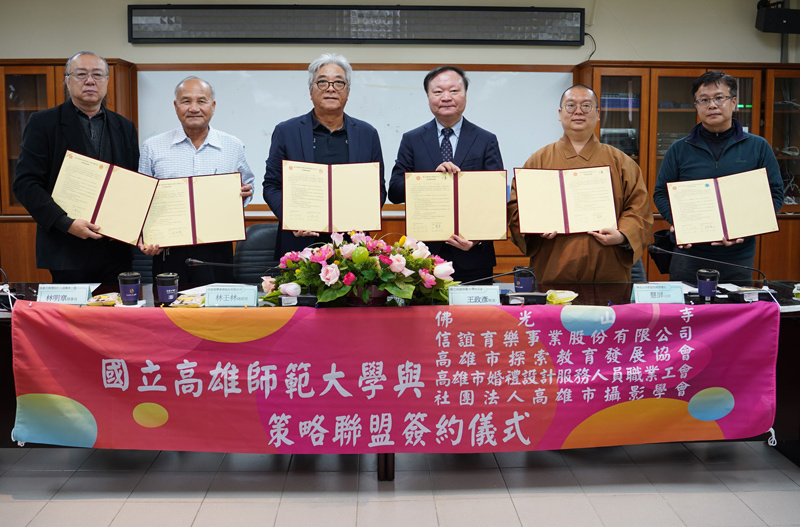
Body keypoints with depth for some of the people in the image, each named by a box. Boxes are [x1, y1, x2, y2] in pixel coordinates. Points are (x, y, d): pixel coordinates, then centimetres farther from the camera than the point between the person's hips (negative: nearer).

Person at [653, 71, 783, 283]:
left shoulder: (758, 147, 5)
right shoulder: (679, 150, 5)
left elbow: (775, 193, 3)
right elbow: (661, 194, 6)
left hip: (739, 258, 0)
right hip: (689, 256, 0)